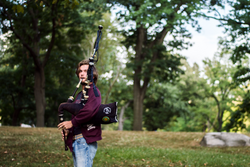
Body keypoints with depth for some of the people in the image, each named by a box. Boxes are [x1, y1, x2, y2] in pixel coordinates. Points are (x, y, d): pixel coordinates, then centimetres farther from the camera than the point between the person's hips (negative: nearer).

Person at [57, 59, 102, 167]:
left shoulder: (93, 91, -8)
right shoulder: (79, 94, 22)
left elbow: (89, 110, -27)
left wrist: (72, 123, -15)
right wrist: (67, 129, 7)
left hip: (86, 140, -9)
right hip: (75, 140, 10)